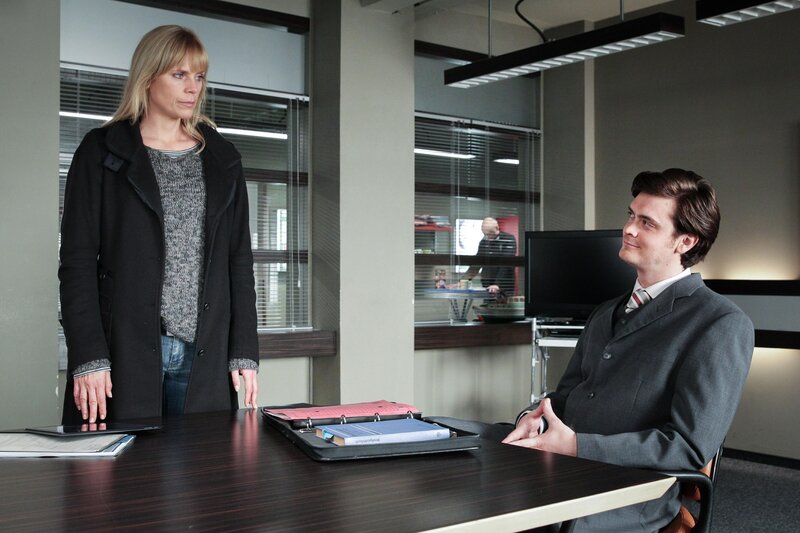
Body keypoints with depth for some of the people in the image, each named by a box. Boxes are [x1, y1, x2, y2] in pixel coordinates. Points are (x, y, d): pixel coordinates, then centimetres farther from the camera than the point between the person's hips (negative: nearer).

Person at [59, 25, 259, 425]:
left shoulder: (222, 159, 13)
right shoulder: (101, 152, 4)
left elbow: (239, 260, 11)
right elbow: (78, 259, -1)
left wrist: (244, 352, 3)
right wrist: (88, 356, -10)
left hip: (205, 356, 3)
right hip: (123, 351, -2)